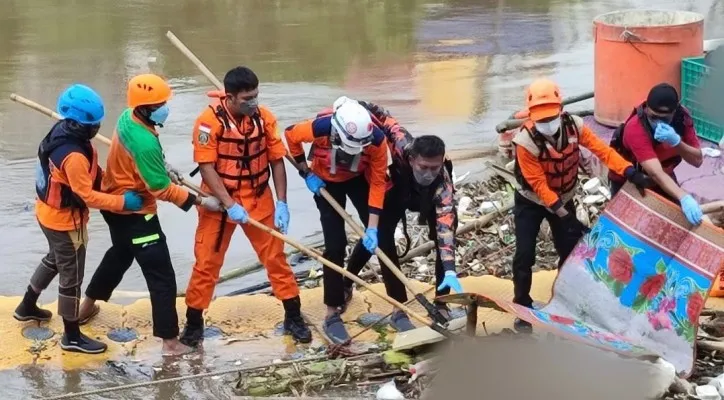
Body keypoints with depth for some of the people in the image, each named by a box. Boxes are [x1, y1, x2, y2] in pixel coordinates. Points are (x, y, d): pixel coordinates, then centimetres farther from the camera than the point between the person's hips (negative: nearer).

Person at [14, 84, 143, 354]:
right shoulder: (73, 155, -34)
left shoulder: (63, 131, -5)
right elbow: (87, 195, -28)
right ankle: (72, 336, 18)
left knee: (55, 260, 31)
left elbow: (90, 175, 8)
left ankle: (27, 307, 49)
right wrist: (122, 202, -23)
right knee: (71, 276, 5)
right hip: (65, 220, -10)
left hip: (51, 212, 10)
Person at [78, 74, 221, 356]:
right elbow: (162, 190, -25)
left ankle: (88, 305, 51)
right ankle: (170, 341, 1)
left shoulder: (127, 118, -5)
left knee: (120, 253, 34)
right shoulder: (145, 143, -32)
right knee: (162, 276, -3)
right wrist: (200, 201, -20)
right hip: (135, 214, -10)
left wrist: (161, 168, 13)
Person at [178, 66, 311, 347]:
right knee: (206, 262, 3)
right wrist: (230, 205, -24)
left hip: (258, 200, 3)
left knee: (275, 257, 8)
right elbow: (206, 167, -18)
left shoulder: (264, 118, -8)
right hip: (219, 202, -3)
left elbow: (277, 160, 0)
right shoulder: (210, 121, -19)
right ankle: (193, 322, 17)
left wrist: (281, 203, -5)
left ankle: (293, 317, 20)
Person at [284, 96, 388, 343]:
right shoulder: (320, 128, -38)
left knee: (381, 237, -1)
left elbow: (377, 183, -23)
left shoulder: (376, 139, -33)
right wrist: (306, 173, -10)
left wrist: (372, 228, -25)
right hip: (327, 182, -2)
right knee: (335, 245, -9)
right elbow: (291, 135, -14)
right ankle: (333, 315, -1)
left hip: (359, 179, 2)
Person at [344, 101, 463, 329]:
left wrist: (449, 270, -64)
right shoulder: (403, 146, -44)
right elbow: (387, 121, -27)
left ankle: (441, 306, -2)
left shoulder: (443, 185, -46)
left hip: (430, 200, -1)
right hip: (397, 192, 1)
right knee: (380, 238, -7)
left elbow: (446, 226, -54)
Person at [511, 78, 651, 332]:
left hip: (563, 199, 4)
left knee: (570, 250, 7)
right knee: (525, 255, -9)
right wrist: (564, 215, -30)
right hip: (531, 202, -4)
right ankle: (522, 307, 5)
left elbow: (602, 150, -21)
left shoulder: (573, 125, -22)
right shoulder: (525, 141, -33)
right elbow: (538, 184, -28)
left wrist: (631, 173, -34)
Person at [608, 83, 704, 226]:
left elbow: (698, 160, -21)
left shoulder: (682, 117, -22)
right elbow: (655, 173, -47)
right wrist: (684, 198, -61)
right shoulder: (635, 128, -38)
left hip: (664, 175, 5)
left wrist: (676, 141, -40)